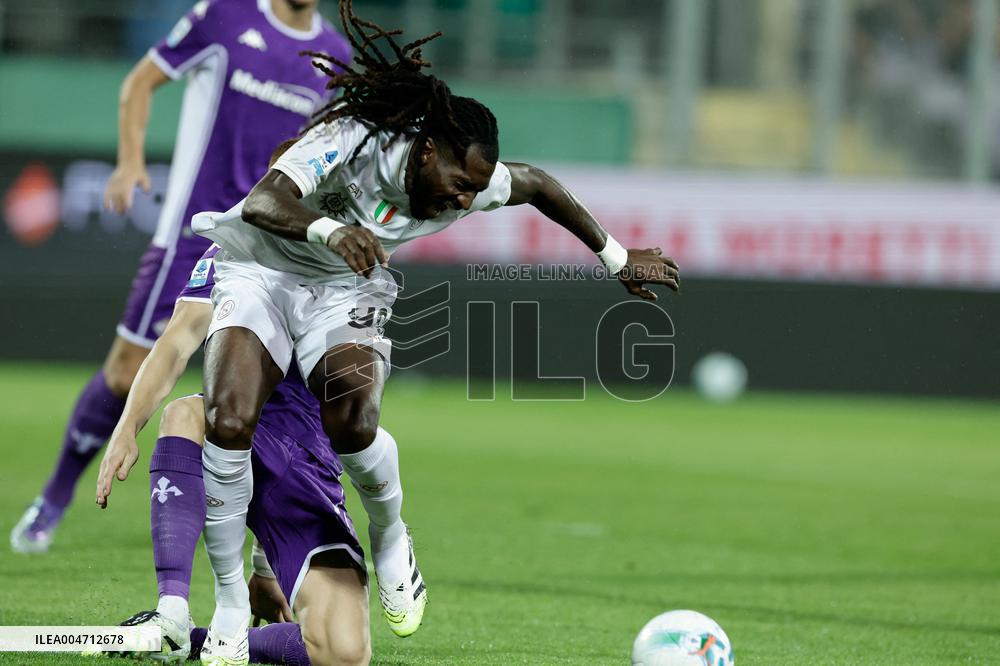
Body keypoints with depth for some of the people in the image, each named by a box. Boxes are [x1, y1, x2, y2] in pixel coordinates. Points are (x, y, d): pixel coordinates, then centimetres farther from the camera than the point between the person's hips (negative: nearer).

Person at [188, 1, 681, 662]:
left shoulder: (467, 183, -12)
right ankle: (230, 604, -10)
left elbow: (538, 185, 9)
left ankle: (391, 543, 4)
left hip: (345, 290, 3)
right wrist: (327, 228, -61)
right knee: (228, 421, -26)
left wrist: (617, 257, 15)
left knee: (353, 421, -28)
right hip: (260, 269, -3)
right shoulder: (350, 142, -28)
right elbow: (260, 204, -41)